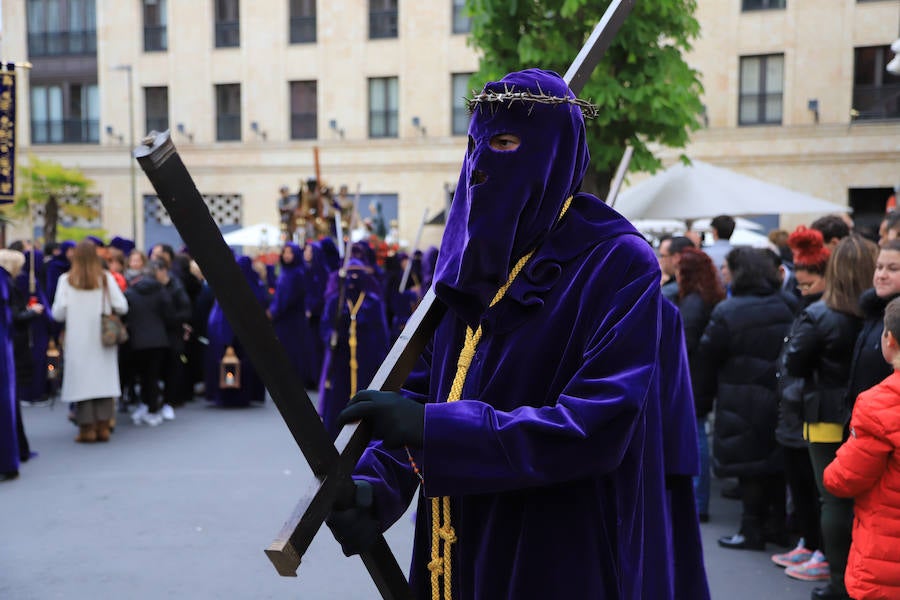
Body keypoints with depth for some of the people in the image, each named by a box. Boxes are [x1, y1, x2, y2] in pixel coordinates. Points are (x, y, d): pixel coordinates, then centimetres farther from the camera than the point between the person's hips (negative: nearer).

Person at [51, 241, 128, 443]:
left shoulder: (67, 280, -6)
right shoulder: (106, 278, -4)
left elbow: (58, 314, -7)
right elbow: (122, 307, -5)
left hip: (78, 340, -1)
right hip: (103, 340, 1)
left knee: (82, 381, 4)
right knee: (103, 379, 7)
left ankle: (87, 428, 6)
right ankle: (103, 427, 8)